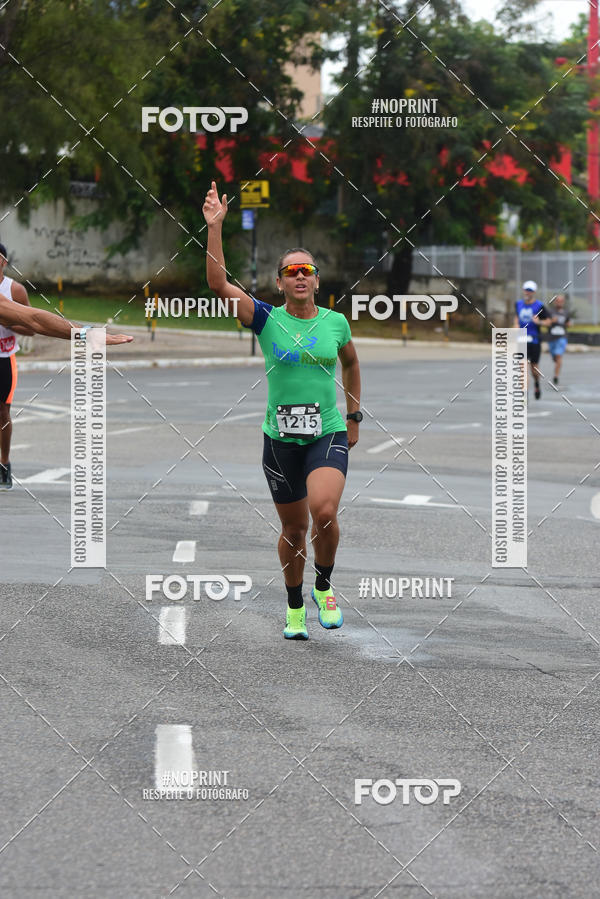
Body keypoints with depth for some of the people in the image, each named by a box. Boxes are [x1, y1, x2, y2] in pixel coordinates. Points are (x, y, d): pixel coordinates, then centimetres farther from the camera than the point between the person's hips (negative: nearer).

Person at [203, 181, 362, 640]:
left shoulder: (336, 322, 3)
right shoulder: (267, 320, -2)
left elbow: (351, 363, 23)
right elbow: (218, 283, -14)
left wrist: (354, 417, 21)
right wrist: (215, 226, -19)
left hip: (328, 434, 0)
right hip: (281, 438, 0)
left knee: (324, 511, -23)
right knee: (294, 528, 8)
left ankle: (324, 586, 3)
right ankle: (295, 608, 30)